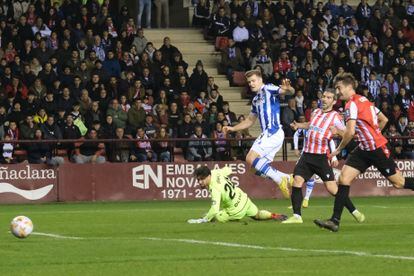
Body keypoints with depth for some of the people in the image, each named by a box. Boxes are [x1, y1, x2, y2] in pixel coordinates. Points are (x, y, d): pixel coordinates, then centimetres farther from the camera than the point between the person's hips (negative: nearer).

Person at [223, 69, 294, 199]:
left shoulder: (268, 89, -4)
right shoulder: (255, 100, 22)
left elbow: (291, 92, -19)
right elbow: (250, 120, 33)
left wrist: (288, 89, -43)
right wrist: (233, 128, 26)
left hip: (273, 133, -9)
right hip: (268, 134, 9)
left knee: (251, 159, -19)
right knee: (262, 169, 5)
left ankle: (280, 179, -16)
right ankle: (287, 179, 7)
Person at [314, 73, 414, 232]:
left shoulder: (352, 104, -16)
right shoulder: (364, 100, 11)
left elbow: (350, 132, -24)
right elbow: (384, 120, 18)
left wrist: (339, 149, -10)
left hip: (377, 149, -9)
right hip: (364, 149, 9)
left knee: (398, 183, 2)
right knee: (344, 178, -4)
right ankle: (335, 221, -10)